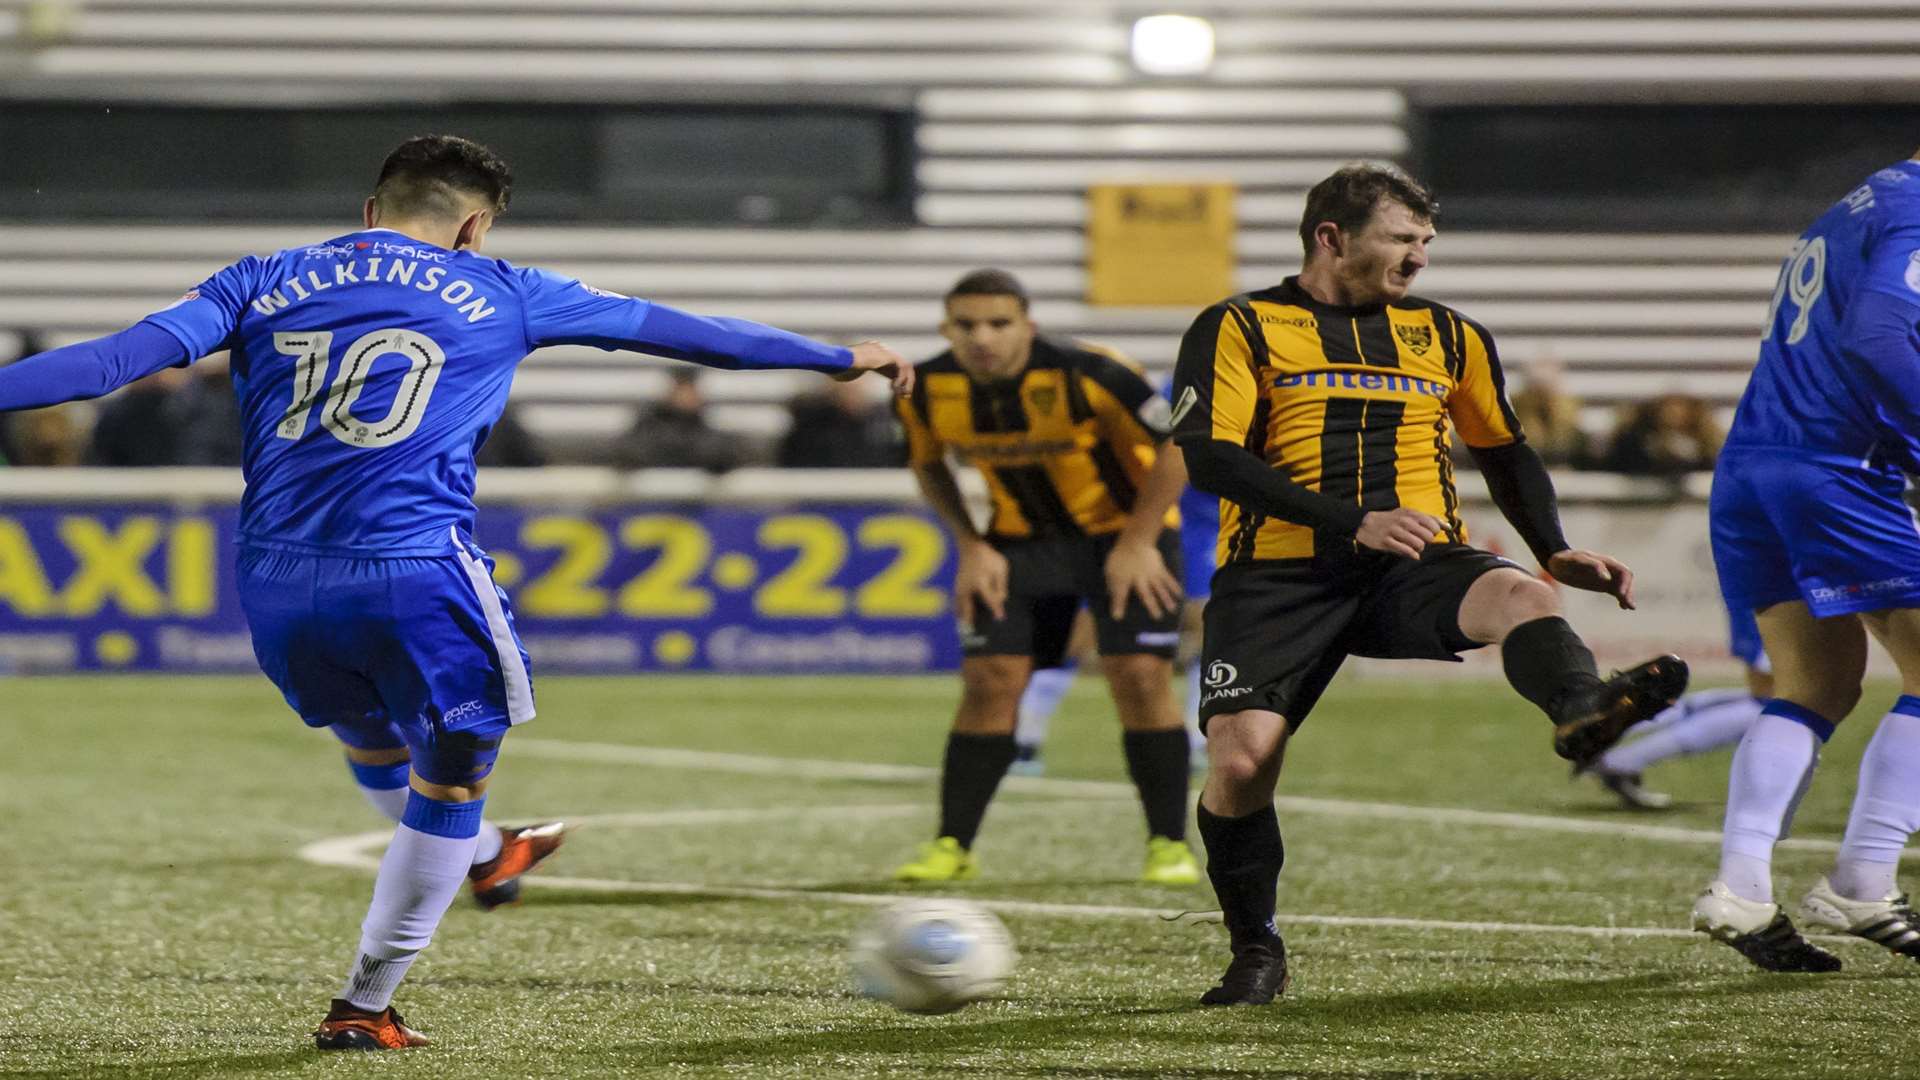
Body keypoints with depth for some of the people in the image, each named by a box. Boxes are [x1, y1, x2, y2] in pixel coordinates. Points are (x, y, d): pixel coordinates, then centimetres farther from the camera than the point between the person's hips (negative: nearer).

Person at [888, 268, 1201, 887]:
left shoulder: (1085, 376, -27)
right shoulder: (926, 391, -14)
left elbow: (1180, 443, -17)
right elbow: (928, 466, 8)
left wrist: (1136, 544, -18)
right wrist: (971, 549, -2)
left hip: (1122, 534, -3)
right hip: (1019, 539, 3)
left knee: (1140, 678, -13)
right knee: (988, 680, -7)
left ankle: (1170, 845, -2)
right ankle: (952, 846, 2)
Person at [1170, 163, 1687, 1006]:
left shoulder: (1447, 337, 20)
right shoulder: (1241, 328, 5)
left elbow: (1504, 453, 31)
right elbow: (1209, 456, -7)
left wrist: (1557, 553, 13)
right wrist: (1352, 523, -16)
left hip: (1415, 565, 2)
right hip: (1281, 572, -2)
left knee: (1520, 595, -30)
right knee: (1239, 759, -17)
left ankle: (1581, 711, -62)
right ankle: (1255, 953, 4)